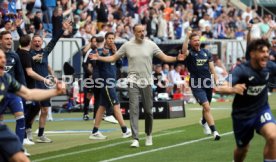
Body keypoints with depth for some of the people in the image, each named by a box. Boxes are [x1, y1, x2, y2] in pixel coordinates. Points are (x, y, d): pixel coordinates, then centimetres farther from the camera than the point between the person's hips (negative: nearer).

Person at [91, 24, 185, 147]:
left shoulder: (151, 45, 3)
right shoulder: (127, 45, 3)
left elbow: (164, 57, 4)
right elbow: (113, 58, 10)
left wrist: (176, 58, -13)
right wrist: (99, 58, -2)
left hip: (147, 82, 1)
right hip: (133, 81, -1)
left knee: (148, 110, 5)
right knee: (134, 109, -10)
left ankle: (148, 135, 27)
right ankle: (135, 139, -12)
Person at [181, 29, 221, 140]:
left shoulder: (206, 52, 11)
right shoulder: (189, 54, -3)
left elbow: (212, 68, 13)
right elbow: (184, 50, -28)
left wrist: (216, 81, 5)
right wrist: (187, 36, -35)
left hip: (207, 84, 5)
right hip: (196, 85, -5)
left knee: (206, 107, 19)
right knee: (206, 107, -16)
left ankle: (204, 122, 51)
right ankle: (214, 131, -17)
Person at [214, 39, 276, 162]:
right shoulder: (241, 70, -26)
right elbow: (220, 88, -40)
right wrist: (232, 89, -62)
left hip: (261, 109, 2)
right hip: (242, 114, -2)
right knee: (242, 148, 17)